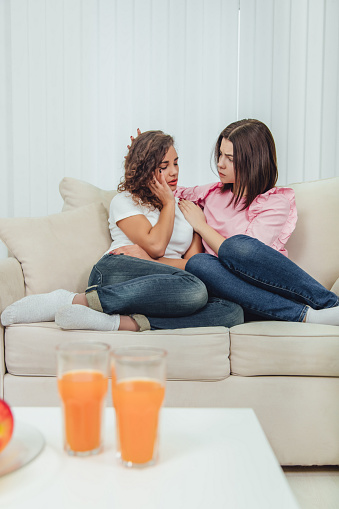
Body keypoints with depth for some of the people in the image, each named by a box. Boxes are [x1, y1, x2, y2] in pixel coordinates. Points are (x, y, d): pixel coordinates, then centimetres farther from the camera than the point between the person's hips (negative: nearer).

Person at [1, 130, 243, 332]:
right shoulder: (125, 201, 14)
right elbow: (155, 245, -4)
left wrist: (147, 258, -5)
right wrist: (168, 203, 8)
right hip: (117, 271, -4)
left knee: (233, 312, -27)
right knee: (193, 289, -37)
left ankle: (123, 322, -37)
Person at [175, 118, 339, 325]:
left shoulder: (277, 202, 2)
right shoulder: (213, 193, 19)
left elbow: (245, 255, -9)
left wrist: (201, 225, 1)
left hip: (270, 286, -4)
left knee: (236, 245, -35)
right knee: (197, 262, -30)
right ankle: (304, 314, -32)